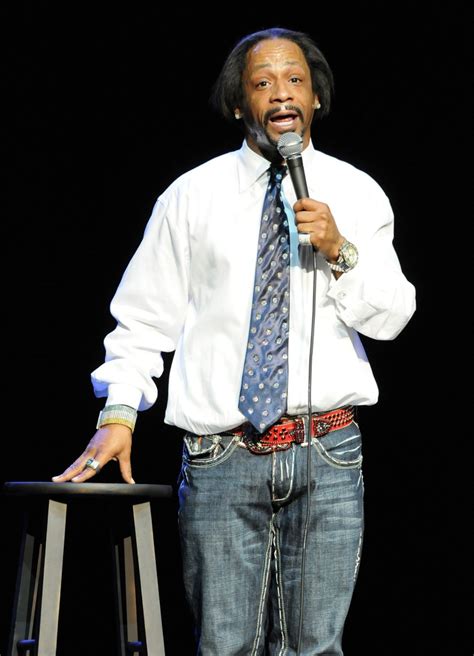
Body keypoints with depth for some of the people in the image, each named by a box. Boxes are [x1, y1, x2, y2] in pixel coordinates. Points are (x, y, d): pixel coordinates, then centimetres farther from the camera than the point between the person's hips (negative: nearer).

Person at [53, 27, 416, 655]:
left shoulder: (356, 194, 7)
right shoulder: (192, 196, 5)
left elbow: (393, 318, 2)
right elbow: (144, 318, 7)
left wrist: (340, 252, -14)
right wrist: (119, 413, -4)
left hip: (327, 456, 1)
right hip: (221, 458, -1)